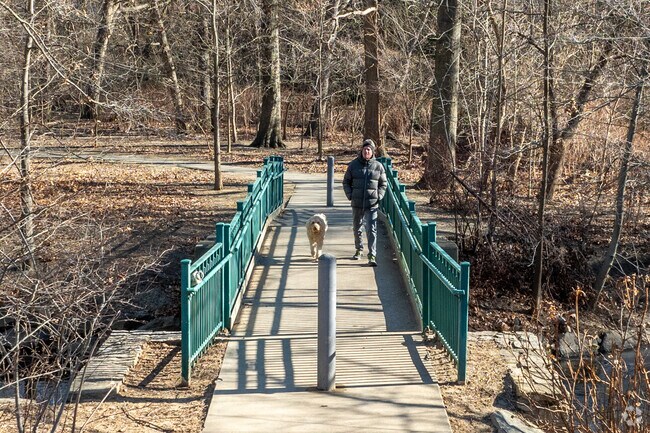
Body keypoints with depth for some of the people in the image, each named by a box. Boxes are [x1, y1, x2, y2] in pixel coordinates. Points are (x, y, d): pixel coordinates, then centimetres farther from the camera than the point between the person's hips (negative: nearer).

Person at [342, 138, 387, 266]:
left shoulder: (378, 166, 1)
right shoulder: (353, 165, 2)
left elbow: (383, 184, 10)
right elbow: (346, 182, 9)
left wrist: (379, 197, -3)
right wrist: (350, 196, -2)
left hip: (372, 204, -2)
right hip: (356, 203, 2)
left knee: (371, 230, -11)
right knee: (356, 228, 16)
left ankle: (372, 256, -11)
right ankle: (359, 249, 37)